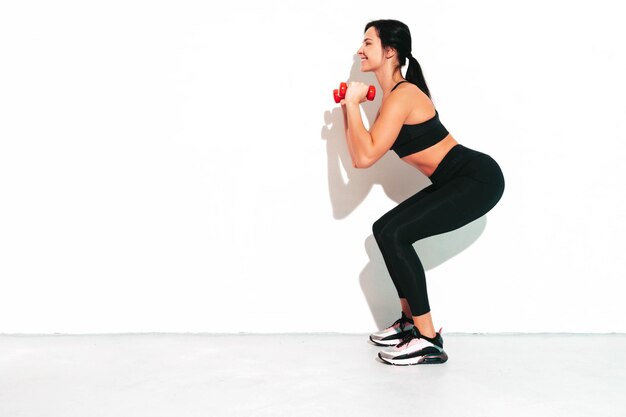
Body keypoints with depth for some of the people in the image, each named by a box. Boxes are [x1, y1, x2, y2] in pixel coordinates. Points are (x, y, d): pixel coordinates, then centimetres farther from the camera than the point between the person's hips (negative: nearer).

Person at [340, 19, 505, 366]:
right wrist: (347, 109, 10)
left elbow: (366, 157, -25)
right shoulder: (392, 95, 12)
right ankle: (411, 320, 23)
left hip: (478, 178, -10)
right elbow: (358, 157, 14)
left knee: (394, 235, -19)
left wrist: (353, 103, -16)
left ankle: (428, 341, -11)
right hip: (459, 180, 10)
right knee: (385, 230, 12)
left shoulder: (402, 94, -18)